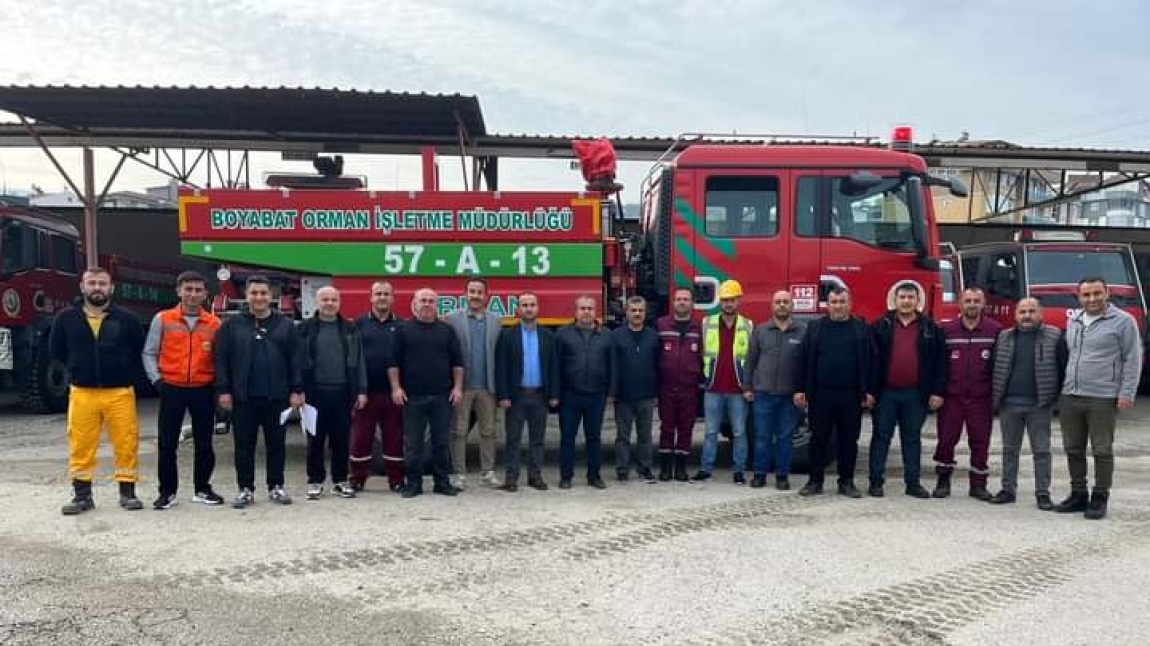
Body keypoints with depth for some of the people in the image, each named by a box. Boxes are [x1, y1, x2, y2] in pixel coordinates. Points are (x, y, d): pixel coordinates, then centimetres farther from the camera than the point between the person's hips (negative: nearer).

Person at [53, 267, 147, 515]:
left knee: (126, 443, 1)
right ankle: (82, 495, 16)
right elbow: (56, 351, 16)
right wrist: (78, 368, 13)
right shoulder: (66, 318, 3)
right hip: (82, 393, 1)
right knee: (81, 445, 5)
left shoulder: (126, 318, -1)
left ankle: (127, 492, 13)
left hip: (120, 392, -1)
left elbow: (140, 351, 9)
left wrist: (125, 373, 7)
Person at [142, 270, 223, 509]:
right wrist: (156, 380, -6)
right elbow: (149, 353, 5)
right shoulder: (162, 319, 3)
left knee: (204, 443, 8)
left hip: (203, 390, 1)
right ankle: (167, 491, 16)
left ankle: (202, 489, 21)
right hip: (171, 389, -1)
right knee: (167, 444, 3)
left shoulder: (214, 323, 5)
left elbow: (220, 358, 11)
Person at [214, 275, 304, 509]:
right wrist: (223, 391, -5)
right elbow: (221, 360, 1)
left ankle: (276, 487, 19)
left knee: (276, 444, 8)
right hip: (243, 397, 0)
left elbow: (296, 360, 3)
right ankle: (245, 489, 17)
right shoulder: (232, 325, 3)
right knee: (244, 446, 7)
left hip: (277, 397, 1)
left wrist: (296, 391, -2)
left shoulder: (285, 325, 5)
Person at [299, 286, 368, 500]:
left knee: (341, 440, 7)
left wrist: (361, 390, 1)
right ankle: (315, 482, 16)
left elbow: (358, 360, 7)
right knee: (315, 440, 6)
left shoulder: (350, 329, 9)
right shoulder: (306, 329, 4)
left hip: (343, 392, 1)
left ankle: (340, 481, 18)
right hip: (316, 392, -1)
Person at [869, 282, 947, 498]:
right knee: (881, 436, 4)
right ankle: (876, 482, 11)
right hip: (886, 393, -1)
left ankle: (913, 482, 18)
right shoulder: (881, 326, 1)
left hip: (915, 394, 1)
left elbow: (940, 362, 3)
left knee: (912, 439, 10)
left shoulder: (930, 329, 5)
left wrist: (937, 392, -3)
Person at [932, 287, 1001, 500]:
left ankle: (978, 484, 18)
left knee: (980, 442, 6)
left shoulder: (995, 330, 0)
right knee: (946, 439, 4)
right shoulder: (948, 330, 3)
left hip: (982, 397, 0)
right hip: (952, 396, 1)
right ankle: (943, 481, 18)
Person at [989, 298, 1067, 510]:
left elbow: (1064, 367, 0)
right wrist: (996, 396, 7)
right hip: (1009, 404, 3)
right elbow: (994, 367, 11)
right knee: (1009, 449, 10)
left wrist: (1056, 395, -5)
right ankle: (1008, 489, 18)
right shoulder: (1004, 337, 7)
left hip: (1039, 405, -3)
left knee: (1041, 451, 4)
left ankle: (1043, 493, 12)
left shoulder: (1054, 336, -1)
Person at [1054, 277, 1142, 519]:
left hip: (1103, 399, -5)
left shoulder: (1123, 321, -2)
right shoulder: (1073, 322, 14)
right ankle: (1078, 495, 21)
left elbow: (1132, 360, -4)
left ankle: (1100, 499, 11)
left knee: (1102, 450, 1)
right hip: (1070, 397, 5)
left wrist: (1126, 393, -10)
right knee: (1073, 449, 10)